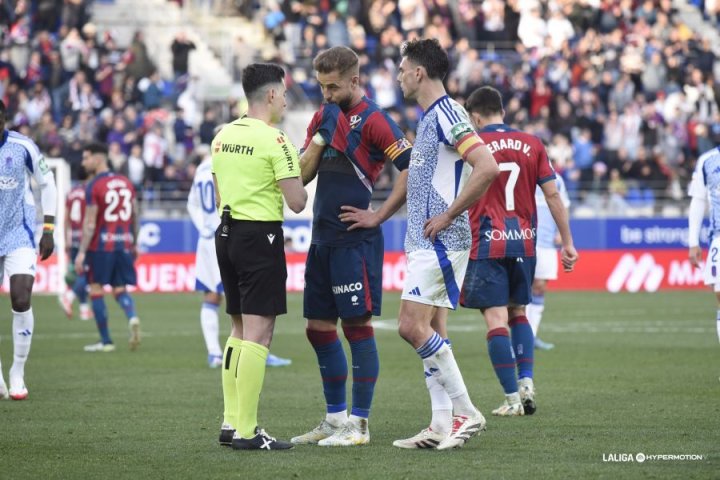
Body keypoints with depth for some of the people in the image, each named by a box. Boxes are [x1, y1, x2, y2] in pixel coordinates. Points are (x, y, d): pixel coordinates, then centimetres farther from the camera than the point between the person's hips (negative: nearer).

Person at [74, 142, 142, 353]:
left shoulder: (94, 186, -9)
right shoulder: (126, 182, 9)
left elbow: (90, 223, -13)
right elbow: (135, 216, 14)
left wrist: (82, 252, -11)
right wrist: (135, 244, 23)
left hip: (101, 245, -6)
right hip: (124, 245, 6)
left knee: (96, 290, 5)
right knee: (120, 289, 14)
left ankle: (106, 341, 6)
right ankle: (132, 317, -16)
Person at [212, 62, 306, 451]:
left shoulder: (223, 136, 10)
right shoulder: (275, 140, -13)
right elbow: (297, 202, -13)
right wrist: (301, 185, 6)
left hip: (227, 231, 8)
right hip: (260, 235, -8)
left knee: (240, 329, 16)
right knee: (258, 333, -6)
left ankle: (231, 422, 16)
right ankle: (246, 431, -8)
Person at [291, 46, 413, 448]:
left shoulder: (373, 120, -10)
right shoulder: (326, 116, 14)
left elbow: (413, 169, -16)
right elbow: (303, 175, 11)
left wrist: (379, 216, -14)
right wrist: (320, 136, -4)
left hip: (354, 240, -8)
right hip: (323, 237, 8)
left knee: (357, 325, -6)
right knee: (319, 329, 11)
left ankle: (359, 424, -2)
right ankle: (335, 418, 21)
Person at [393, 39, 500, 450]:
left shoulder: (447, 114, -14)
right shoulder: (430, 118, 17)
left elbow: (487, 168, -25)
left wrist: (448, 215, -19)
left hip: (440, 241, -10)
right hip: (425, 242, 10)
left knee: (413, 325, -14)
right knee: (428, 330, 8)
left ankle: (466, 412, -8)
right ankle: (443, 425, 9)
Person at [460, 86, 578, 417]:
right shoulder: (532, 145, 6)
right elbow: (552, 195, 4)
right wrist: (567, 242, 9)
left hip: (486, 244, -4)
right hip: (524, 241, 4)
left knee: (496, 320, -3)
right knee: (518, 313, 20)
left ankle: (512, 398, -7)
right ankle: (526, 381, 7)